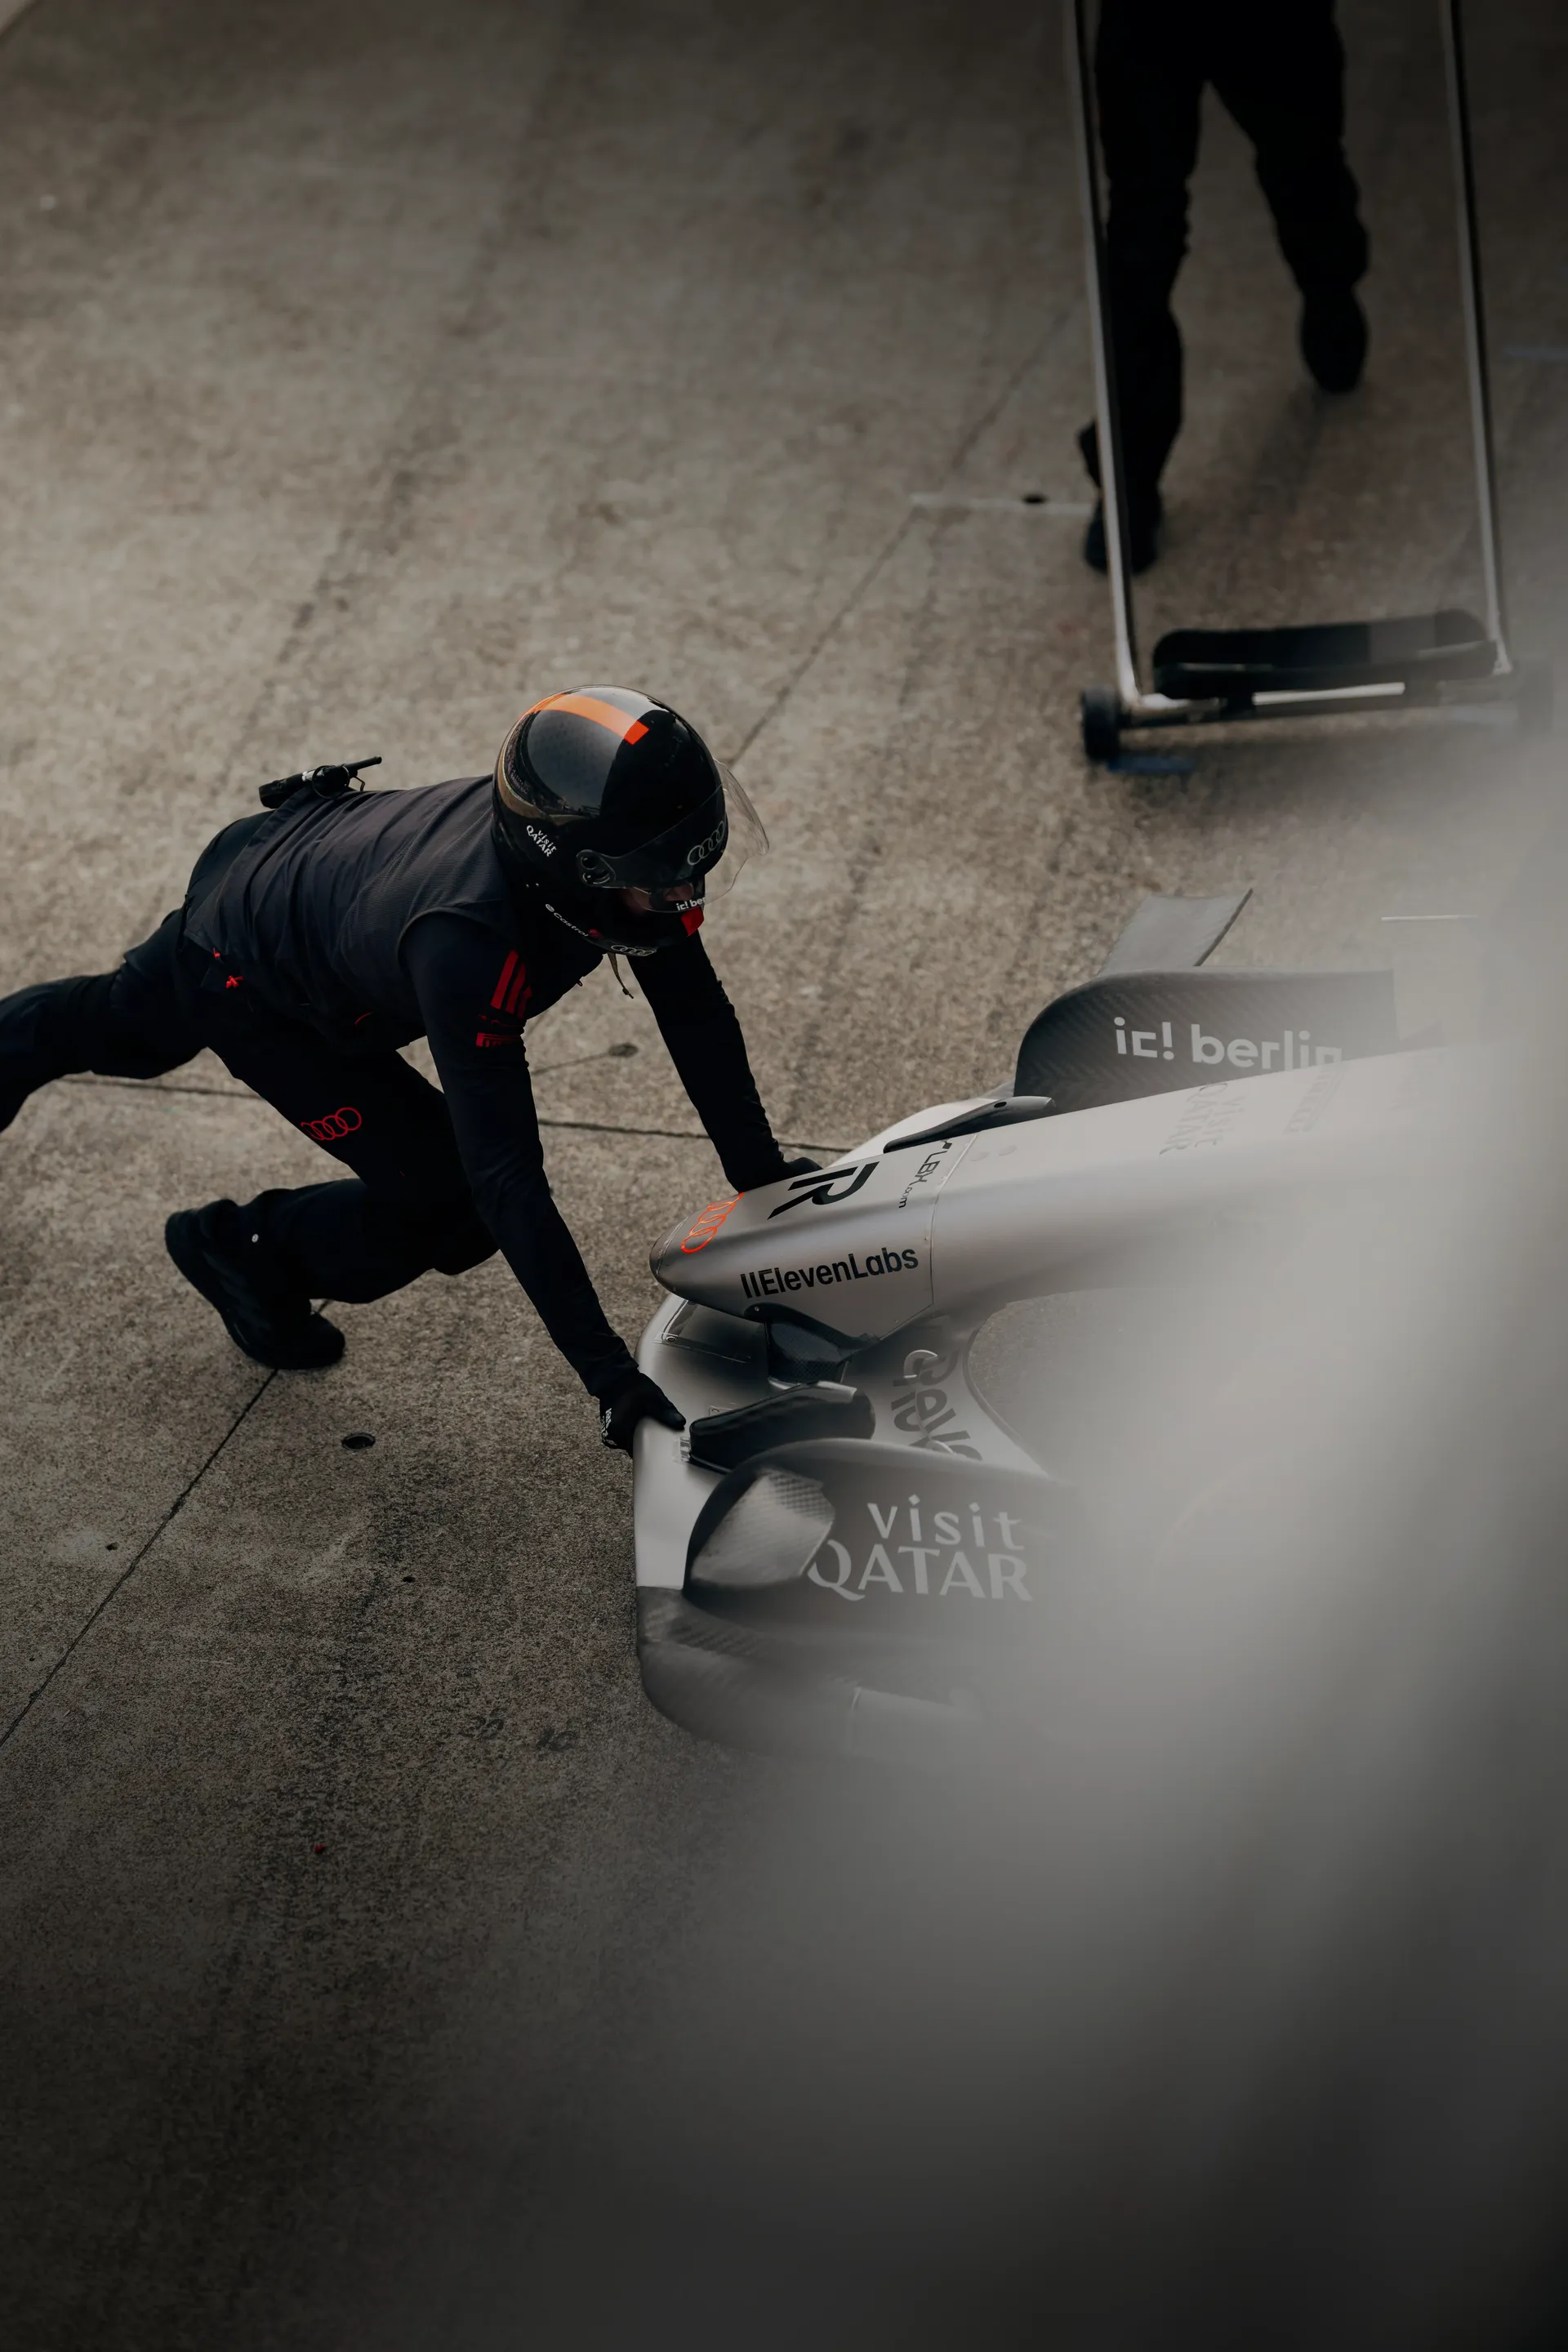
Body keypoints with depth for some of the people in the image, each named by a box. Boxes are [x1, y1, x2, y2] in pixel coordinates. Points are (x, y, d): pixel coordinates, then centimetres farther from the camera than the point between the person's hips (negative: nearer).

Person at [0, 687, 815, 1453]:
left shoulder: (621, 833, -31)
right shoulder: (466, 941, -49)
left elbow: (693, 1005, -15)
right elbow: (506, 1174, -46)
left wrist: (760, 1172, -16)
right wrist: (605, 1371, -45)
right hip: (247, 975, -7)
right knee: (452, 1206, -11)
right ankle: (244, 1249, 16)